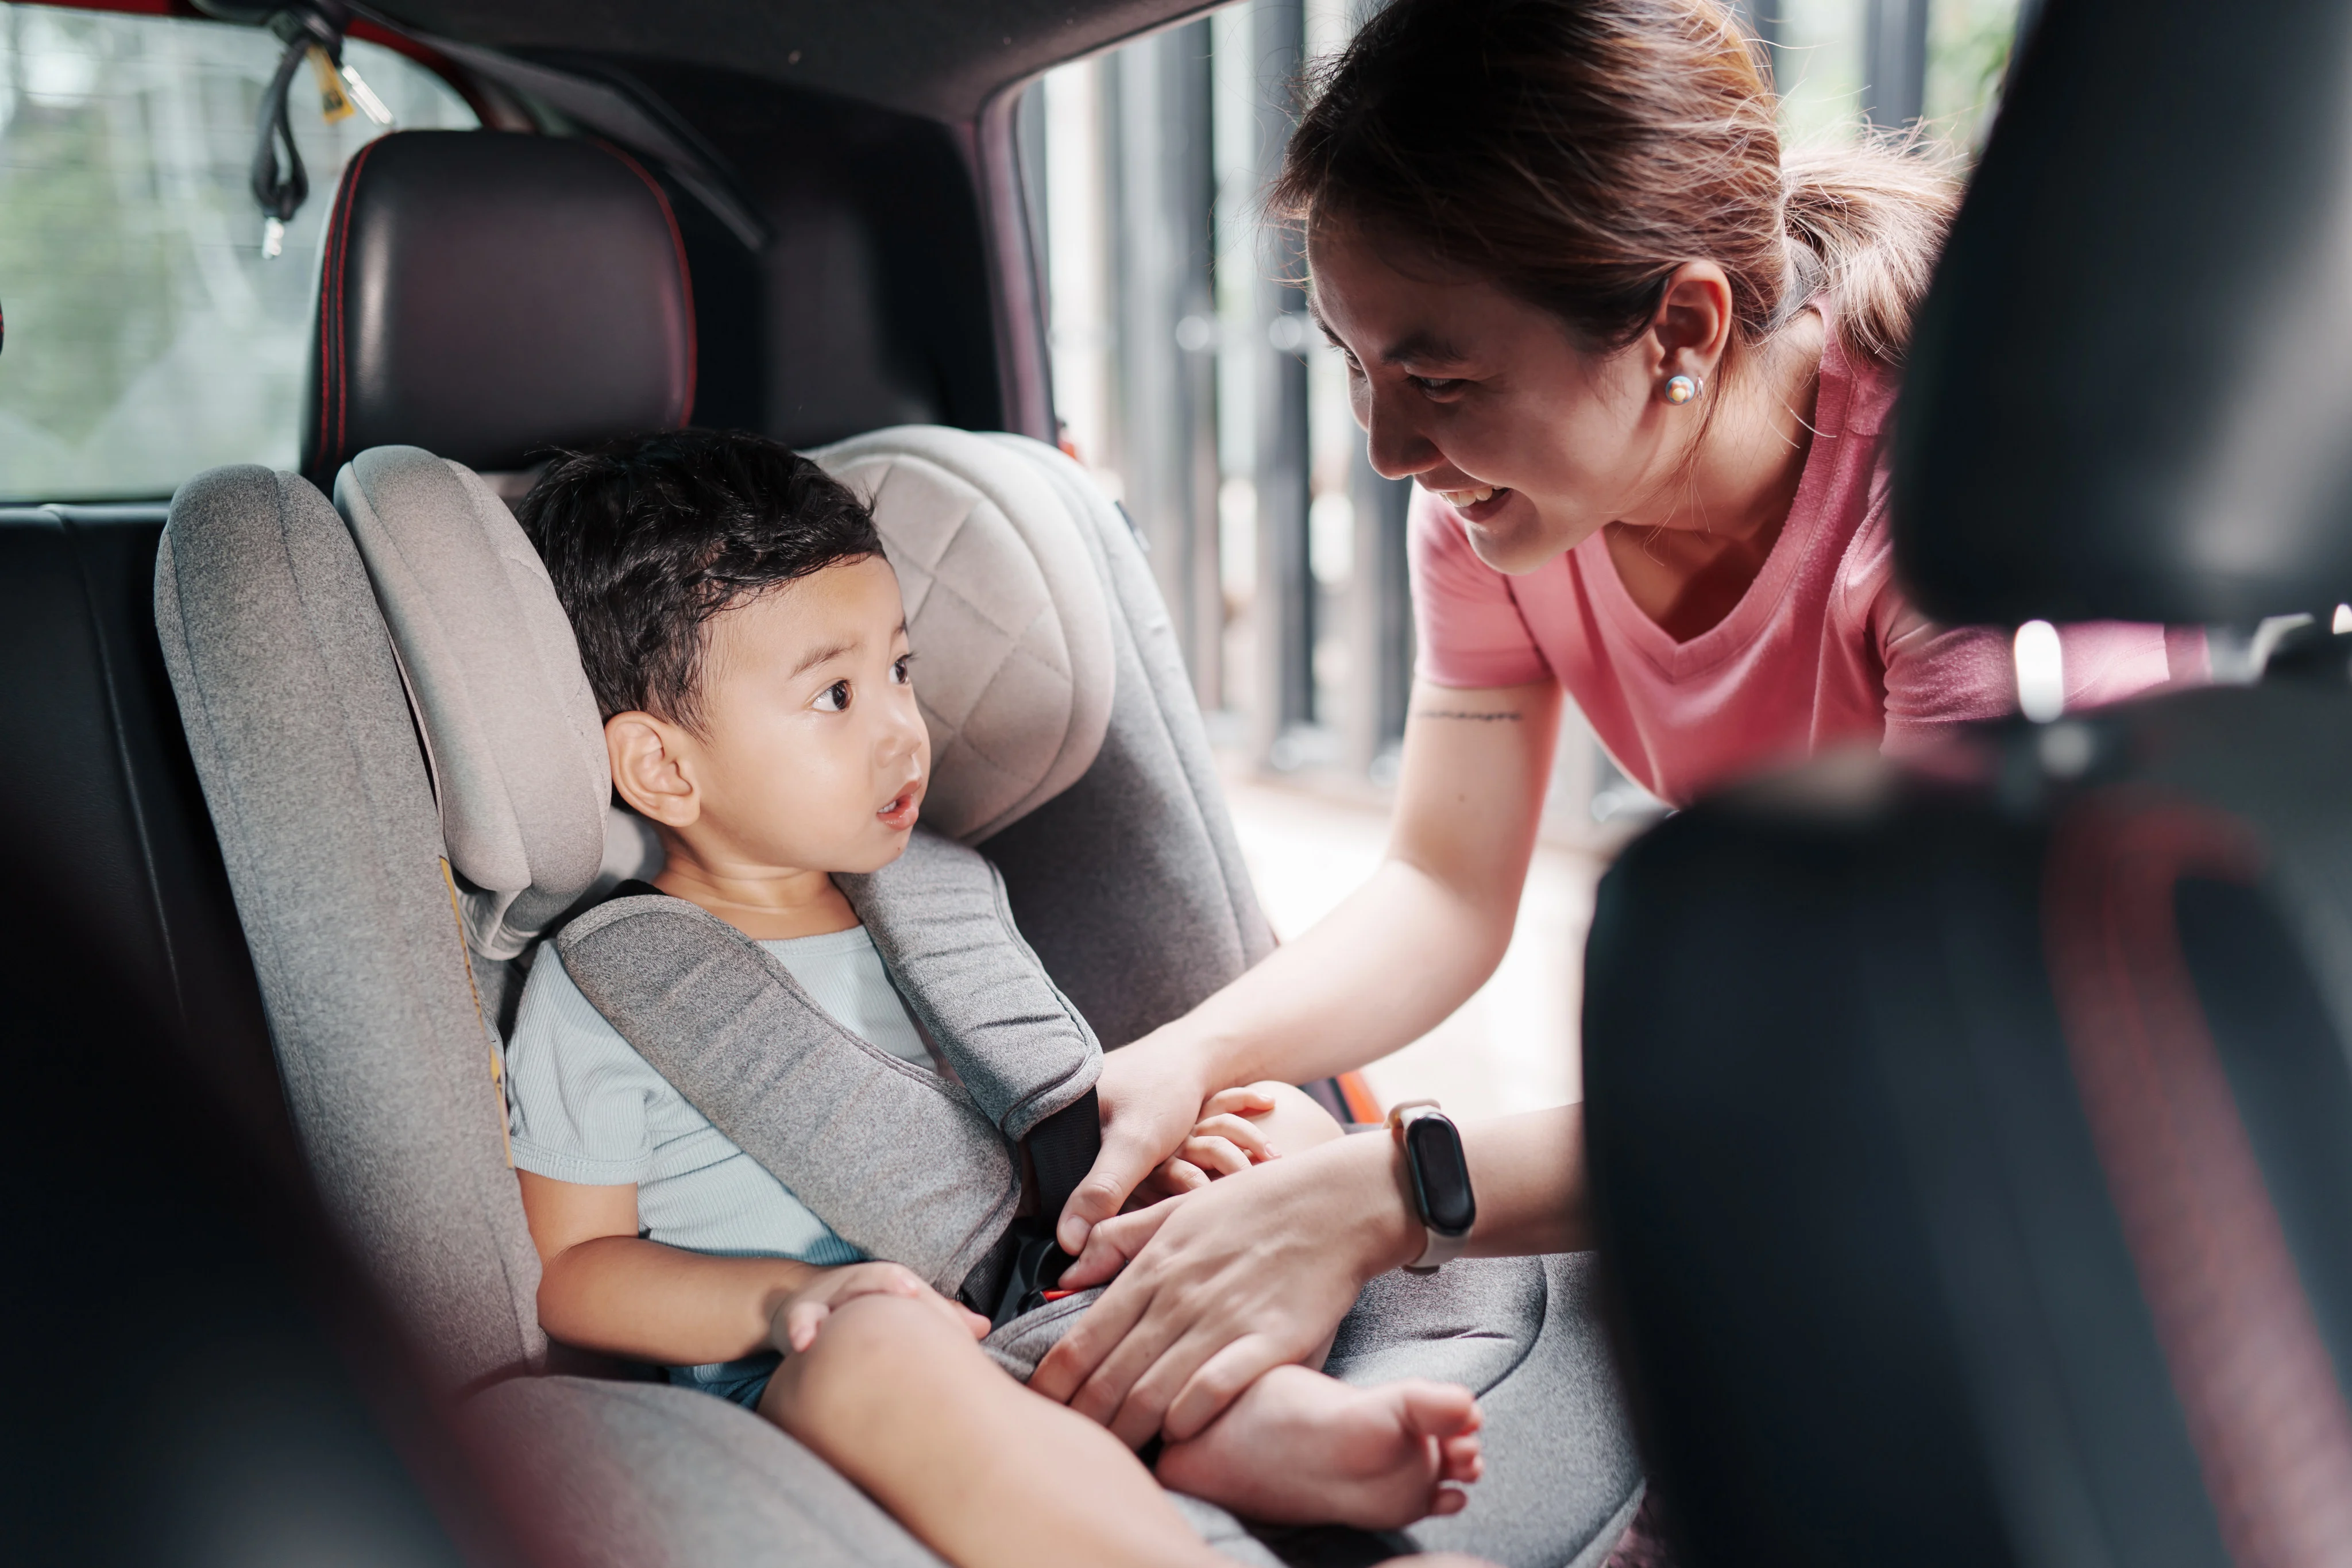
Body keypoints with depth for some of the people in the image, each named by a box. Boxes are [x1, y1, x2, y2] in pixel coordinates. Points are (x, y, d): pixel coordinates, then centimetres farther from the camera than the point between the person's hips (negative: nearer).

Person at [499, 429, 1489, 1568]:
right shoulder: (597, 990, -2)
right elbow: (571, 1270, -2)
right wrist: (786, 1298, -19)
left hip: (1033, 1301, 7)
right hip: (792, 1377, -6)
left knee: (1283, 1127, -2)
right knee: (886, 1347, -40)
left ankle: (1244, 1407, -27)